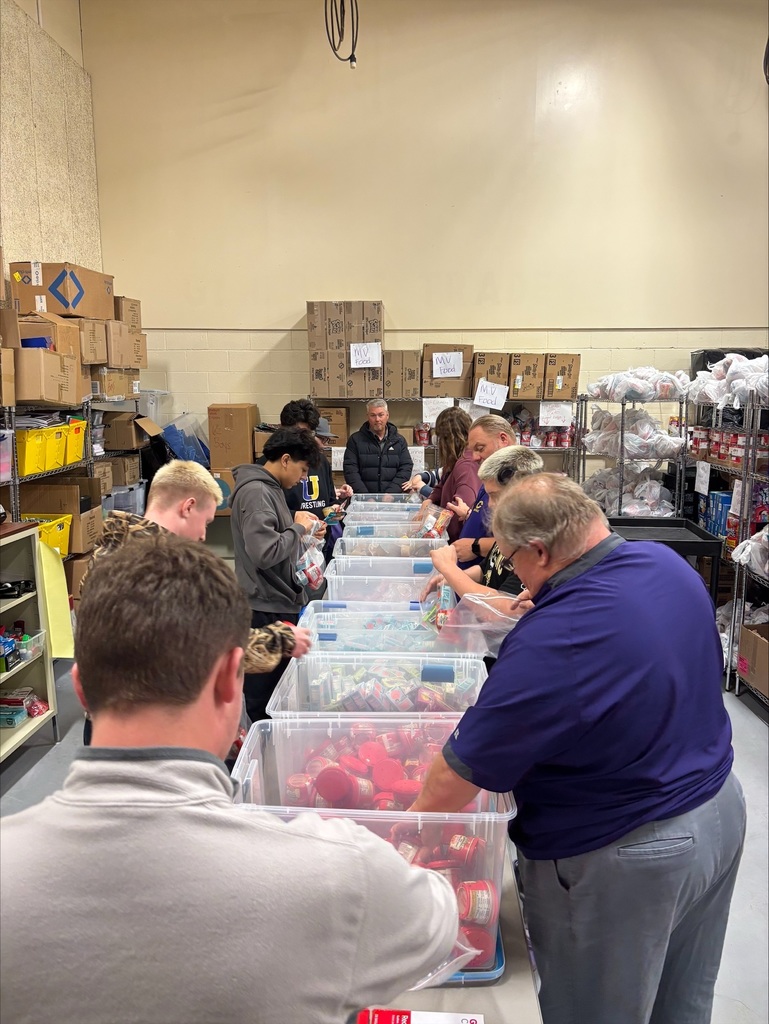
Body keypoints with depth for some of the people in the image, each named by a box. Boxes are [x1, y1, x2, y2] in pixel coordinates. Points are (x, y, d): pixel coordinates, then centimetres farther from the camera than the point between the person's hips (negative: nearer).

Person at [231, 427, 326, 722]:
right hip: (268, 609, -10)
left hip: (281, 602, 10)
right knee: (266, 691, 1)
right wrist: (298, 528, -15)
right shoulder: (256, 492, -19)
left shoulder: (270, 488, 13)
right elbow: (265, 552, -28)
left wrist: (305, 531, 9)